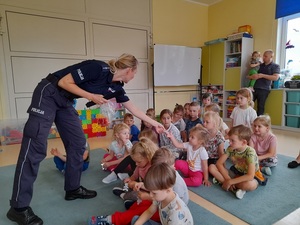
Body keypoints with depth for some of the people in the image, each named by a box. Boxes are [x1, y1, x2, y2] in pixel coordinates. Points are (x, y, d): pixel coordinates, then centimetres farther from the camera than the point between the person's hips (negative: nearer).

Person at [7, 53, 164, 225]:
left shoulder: (116, 87, 1)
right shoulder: (98, 68, -24)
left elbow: (133, 108, 8)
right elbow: (64, 82, -20)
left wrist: (155, 123, 13)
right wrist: (91, 96, -21)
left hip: (65, 102, 8)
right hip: (49, 94, -8)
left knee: (77, 143, 4)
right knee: (36, 146, -11)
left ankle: (73, 188, 18)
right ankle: (19, 207, -4)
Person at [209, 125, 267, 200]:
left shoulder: (250, 152, -28)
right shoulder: (231, 148, -13)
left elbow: (250, 176, -35)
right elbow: (219, 163, -11)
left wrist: (230, 182, -31)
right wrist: (228, 179, -23)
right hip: (236, 173, 5)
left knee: (250, 185, -43)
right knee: (212, 167, -15)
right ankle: (237, 188, -19)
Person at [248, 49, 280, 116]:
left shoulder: (275, 66, 7)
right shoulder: (260, 65, 19)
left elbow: (275, 77, -9)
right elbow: (248, 76, 19)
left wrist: (262, 75, -14)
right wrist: (251, 77, -5)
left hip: (264, 89, -4)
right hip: (254, 88, 4)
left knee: (260, 107, -2)